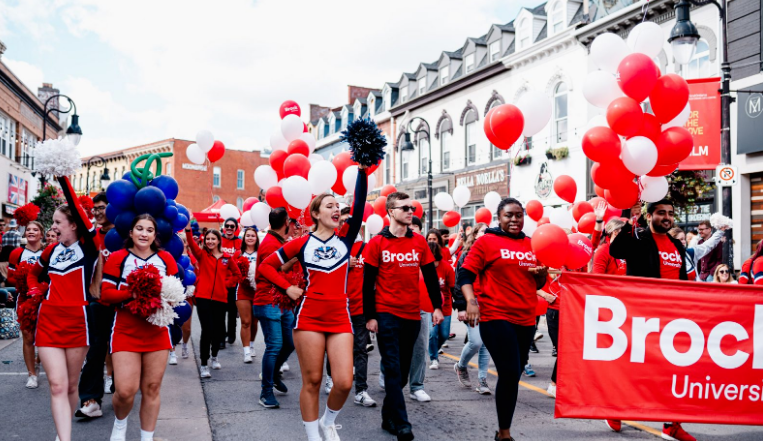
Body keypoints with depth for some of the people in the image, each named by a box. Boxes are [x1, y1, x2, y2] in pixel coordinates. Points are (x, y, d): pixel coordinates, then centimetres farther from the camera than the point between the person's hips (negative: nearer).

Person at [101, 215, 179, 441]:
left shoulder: (166, 258, 7)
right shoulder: (117, 258, 0)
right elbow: (106, 294, -5)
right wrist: (132, 293, -20)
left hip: (157, 331, 3)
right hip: (126, 331, -2)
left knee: (152, 388, 5)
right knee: (126, 390, -9)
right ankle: (120, 423, 25)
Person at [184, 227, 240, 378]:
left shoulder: (227, 257, 5)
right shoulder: (201, 254, 1)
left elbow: (237, 274, 15)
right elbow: (192, 243, -19)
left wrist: (226, 284, 0)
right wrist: (188, 229, -36)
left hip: (220, 298, 2)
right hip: (203, 297, -2)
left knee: (219, 330, 11)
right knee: (207, 330, -11)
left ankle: (214, 356, 40)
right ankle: (204, 365, 1)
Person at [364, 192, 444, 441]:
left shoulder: (419, 242, 5)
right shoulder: (377, 243, -4)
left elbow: (430, 276, 10)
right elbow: (368, 283, -4)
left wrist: (437, 306, 2)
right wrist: (370, 316, -7)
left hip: (412, 315, 4)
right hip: (386, 314, -4)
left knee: (403, 369, 11)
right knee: (393, 368, -5)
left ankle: (388, 416, 26)